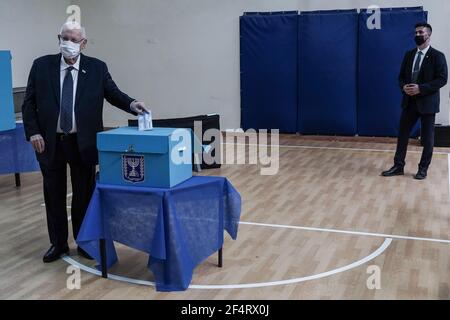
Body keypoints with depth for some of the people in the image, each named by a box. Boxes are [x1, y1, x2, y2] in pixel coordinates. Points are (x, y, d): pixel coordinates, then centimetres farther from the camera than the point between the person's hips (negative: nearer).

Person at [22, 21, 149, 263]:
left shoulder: (97, 68, -1)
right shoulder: (41, 66, 1)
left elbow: (113, 94, -2)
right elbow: (29, 103, 3)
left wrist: (131, 104, -23)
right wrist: (33, 132, -8)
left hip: (83, 143, -1)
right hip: (50, 142, 1)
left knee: (84, 195, 8)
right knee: (54, 195, 11)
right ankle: (58, 243, 25)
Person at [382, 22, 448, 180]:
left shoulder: (437, 56, -7)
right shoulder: (409, 55, 10)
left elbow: (442, 79, -13)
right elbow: (401, 76, 13)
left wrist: (421, 88, -21)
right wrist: (404, 87, -10)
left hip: (427, 102, -5)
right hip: (409, 101, 5)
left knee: (427, 138, 5)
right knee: (402, 134, 7)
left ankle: (423, 169, 16)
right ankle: (398, 166, 15)